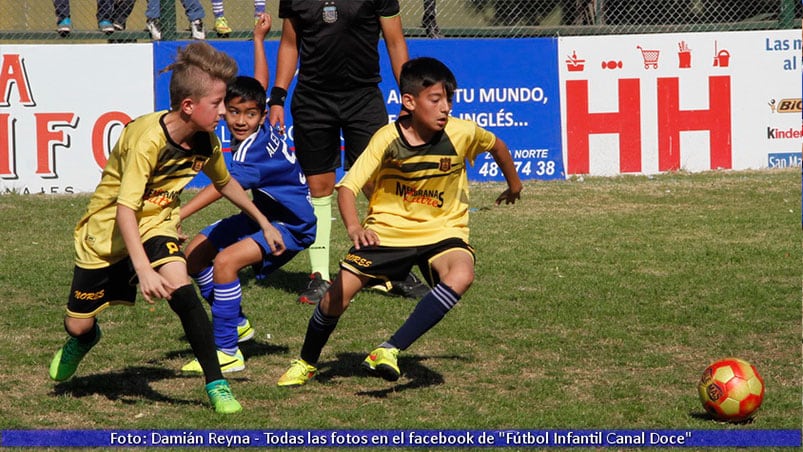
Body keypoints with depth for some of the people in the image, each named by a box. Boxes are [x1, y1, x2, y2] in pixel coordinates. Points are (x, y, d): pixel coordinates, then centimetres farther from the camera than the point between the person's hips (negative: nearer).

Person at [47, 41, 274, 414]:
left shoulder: (205, 142, -9)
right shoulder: (147, 139, -30)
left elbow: (225, 183, 14)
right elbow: (125, 209, -34)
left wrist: (263, 222, 20)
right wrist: (143, 270, -43)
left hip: (157, 224, 3)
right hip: (107, 230, -3)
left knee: (180, 289, -27)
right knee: (77, 325, 7)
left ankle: (216, 385, -20)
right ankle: (84, 339, 48)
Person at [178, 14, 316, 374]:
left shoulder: (255, 148, -29)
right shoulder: (261, 129, -5)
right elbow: (261, 84, 15)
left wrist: (179, 215, -50)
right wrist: (258, 40, 28)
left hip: (291, 224, -11)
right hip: (262, 214, 11)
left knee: (226, 260, -30)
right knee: (194, 254, 10)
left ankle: (227, 353, -25)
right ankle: (237, 324, 24)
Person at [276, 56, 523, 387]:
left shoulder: (462, 133, -14)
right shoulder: (387, 139, -18)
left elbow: (497, 146, 9)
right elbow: (347, 186, -23)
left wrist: (514, 185, 26)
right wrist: (353, 227, -43)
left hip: (441, 231, 0)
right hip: (387, 230, 0)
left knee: (460, 275, -32)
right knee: (337, 295, -4)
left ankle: (391, 350, -31)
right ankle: (306, 363, 26)